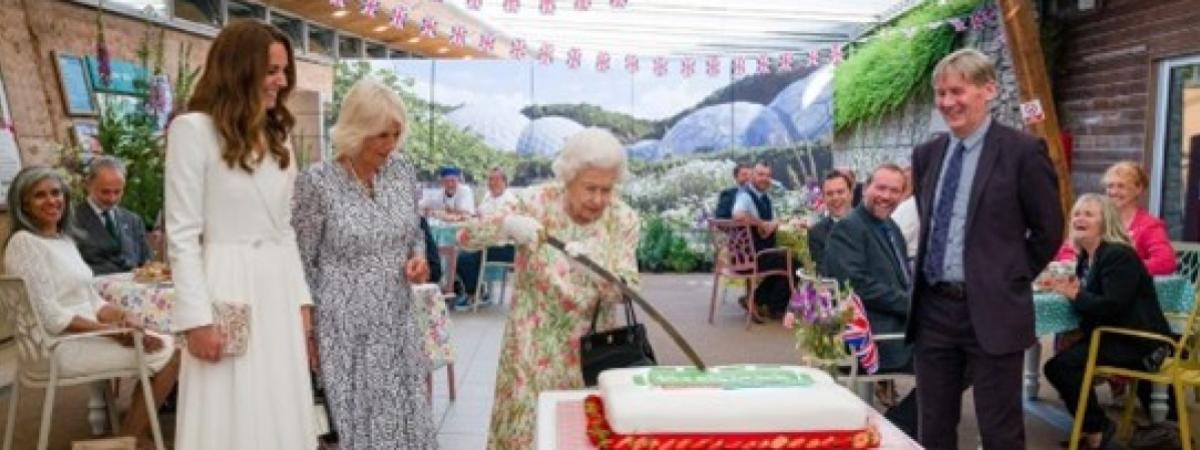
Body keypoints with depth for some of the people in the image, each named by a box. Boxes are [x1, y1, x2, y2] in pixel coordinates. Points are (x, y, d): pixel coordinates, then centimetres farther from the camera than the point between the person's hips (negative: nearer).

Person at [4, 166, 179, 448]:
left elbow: (90, 297, 13)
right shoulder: (24, 243, -14)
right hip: (59, 346, -9)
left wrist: (122, 316, -7)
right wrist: (111, 330, -18)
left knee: (169, 344, -2)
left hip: (86, 334, 9)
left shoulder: (64, 238, 14)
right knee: (167, 352, -13)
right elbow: (51, 318, -20)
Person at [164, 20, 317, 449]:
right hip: (228, 289, -6)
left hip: (279, 290, 7)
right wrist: (197, 318, -15)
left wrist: (301, 299, 10)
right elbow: (182, 236, -9)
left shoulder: (276, 135, 15)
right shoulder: (194, 129, -6)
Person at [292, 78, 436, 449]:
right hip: (346, 329, -5)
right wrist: (308, 326, -4)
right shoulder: (317, 182, -12)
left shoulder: (402, 171, 3)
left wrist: (419, 258, -4)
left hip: (398, 324, 5)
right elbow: (301, 262, -5)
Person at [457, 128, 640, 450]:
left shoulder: (623, 220, -7)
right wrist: (508, 224, -34)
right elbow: (466, 236, -14)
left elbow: (626, 291, -11)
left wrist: (594, 268, -31)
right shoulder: (537, 202, -11)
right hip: (534, 342, -1)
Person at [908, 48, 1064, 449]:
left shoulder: (1022, 151, -8)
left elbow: (1049, 230, -2)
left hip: (991, 311, -5)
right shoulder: (926, 154, 9)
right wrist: (928, 278, 13)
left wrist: (1011, 281, 0)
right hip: (932, 309, 5)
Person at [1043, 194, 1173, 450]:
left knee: (1060, 366, -23)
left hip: (1134, 340, -10)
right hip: (1113, 335, 10)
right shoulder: (1087, 256, 11)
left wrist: (1075, 295, -18)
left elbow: (1113, 306, -29)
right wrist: (1067, 286, -12)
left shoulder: (1119, 255, -20)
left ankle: (1096, 429, -7)